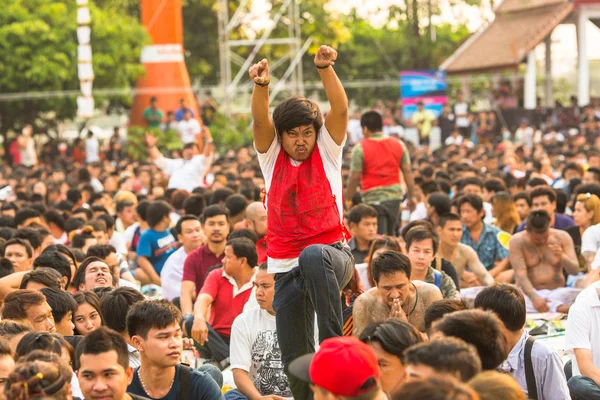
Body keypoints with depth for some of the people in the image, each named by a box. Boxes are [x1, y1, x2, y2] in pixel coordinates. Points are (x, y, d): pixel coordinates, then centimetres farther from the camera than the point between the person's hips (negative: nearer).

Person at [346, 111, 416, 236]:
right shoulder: (399, 144, 4)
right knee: (390, 235, 17)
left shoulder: (360, 148, -8)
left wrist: (348, 199, 1)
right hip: (394, 196, 5)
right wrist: (412, 196, 10)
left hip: (373, 198, -5)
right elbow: (408, 172, 4)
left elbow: (354, 177, -9)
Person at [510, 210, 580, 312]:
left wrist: (562, 257, -21)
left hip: (556, 292, 2)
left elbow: (575, 271, 0)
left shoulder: (562, 237, 3)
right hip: (529, 292, -2)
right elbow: (520, 274, -14)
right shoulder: (517, 241, -4)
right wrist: (534, 297, -31)